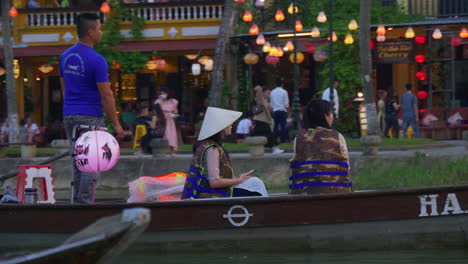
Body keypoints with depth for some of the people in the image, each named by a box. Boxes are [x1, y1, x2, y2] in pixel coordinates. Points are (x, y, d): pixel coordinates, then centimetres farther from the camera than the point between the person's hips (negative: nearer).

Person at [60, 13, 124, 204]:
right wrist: (116, 124, -7)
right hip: (90, 117, -7)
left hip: (69, 116, 7)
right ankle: (85, 203, -5)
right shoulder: (96, 60, -15)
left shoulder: (65, 57, 8)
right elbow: (106, 95, -14)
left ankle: (77, 202, 12)